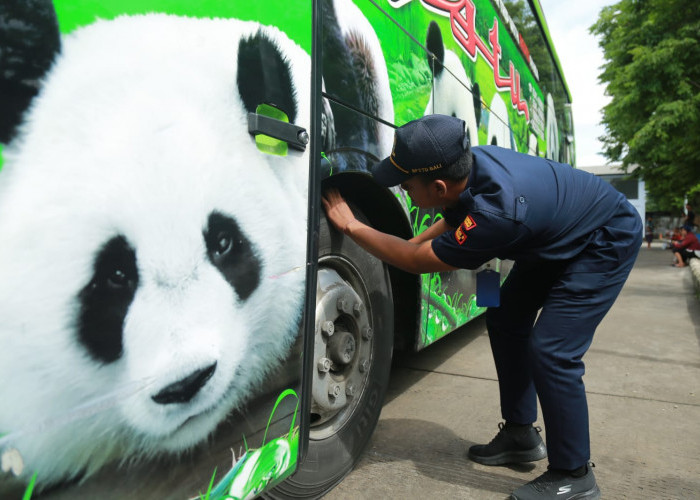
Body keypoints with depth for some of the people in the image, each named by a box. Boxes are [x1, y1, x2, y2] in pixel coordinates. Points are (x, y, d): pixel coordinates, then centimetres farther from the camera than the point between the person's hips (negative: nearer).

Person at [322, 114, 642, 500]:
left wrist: (351, 226, -20)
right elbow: (457, 217, 7)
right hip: (556, 237, 9)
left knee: (551, 349, -18)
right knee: (505, 320, 8)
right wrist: (414, 243, -3)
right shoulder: (466, 164, -18)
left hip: (607, 240, -9)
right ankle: (520, 435, 22)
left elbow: (416, 261, -28)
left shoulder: (496, 214, -42)